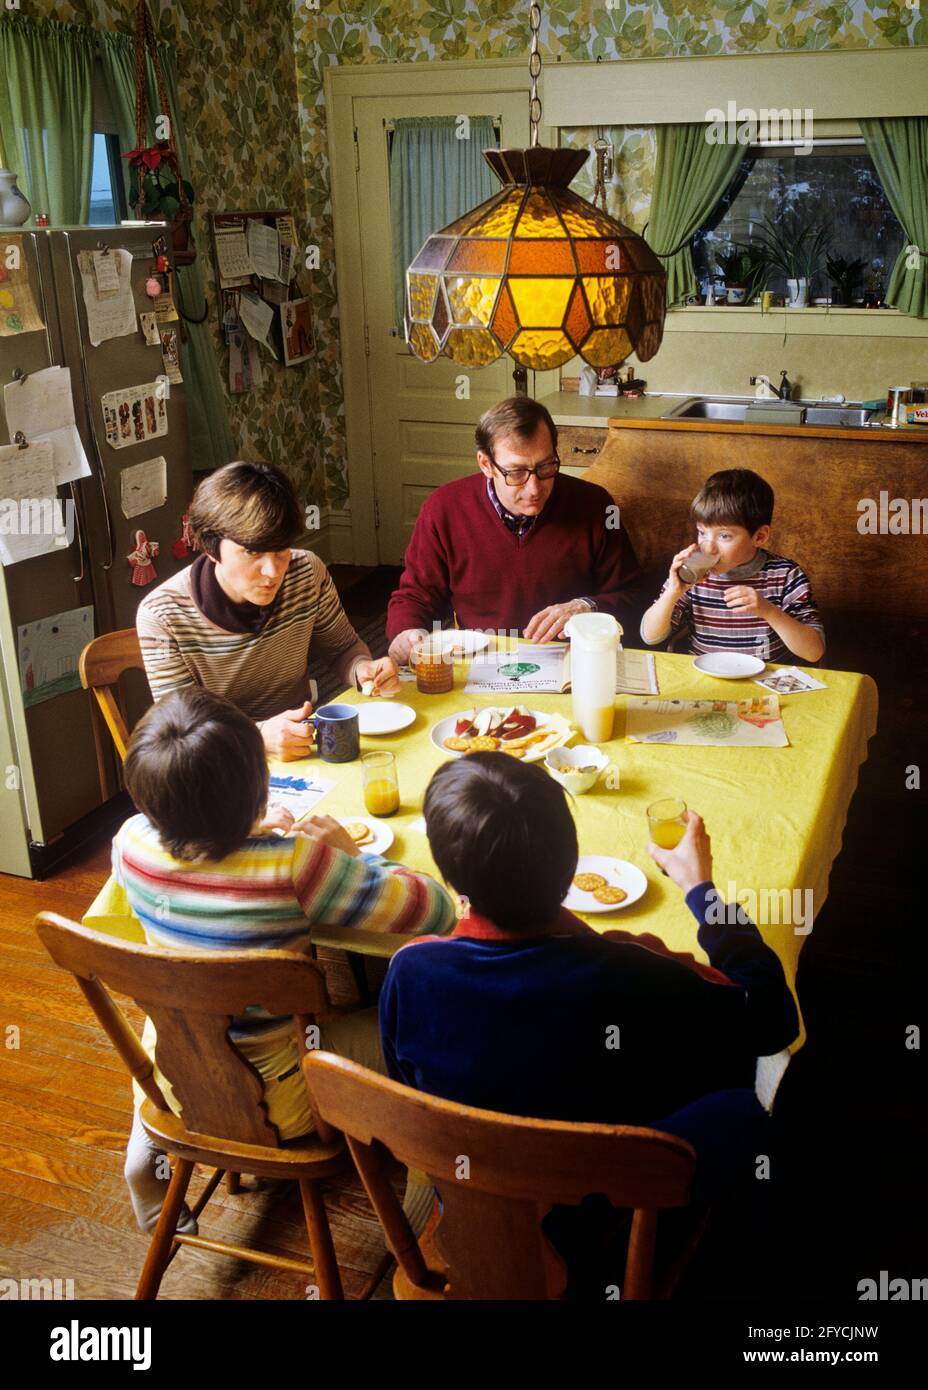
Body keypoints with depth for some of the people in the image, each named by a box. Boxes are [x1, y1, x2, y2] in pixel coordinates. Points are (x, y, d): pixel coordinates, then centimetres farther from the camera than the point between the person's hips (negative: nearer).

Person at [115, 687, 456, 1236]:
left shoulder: (133, 842, -17)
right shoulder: (294, 866, -33)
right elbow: (436, 909, -24)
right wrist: (352, 854, -10)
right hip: (273, 1094, -5)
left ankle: (146, 1147, 43)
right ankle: (422, 1220, 23)